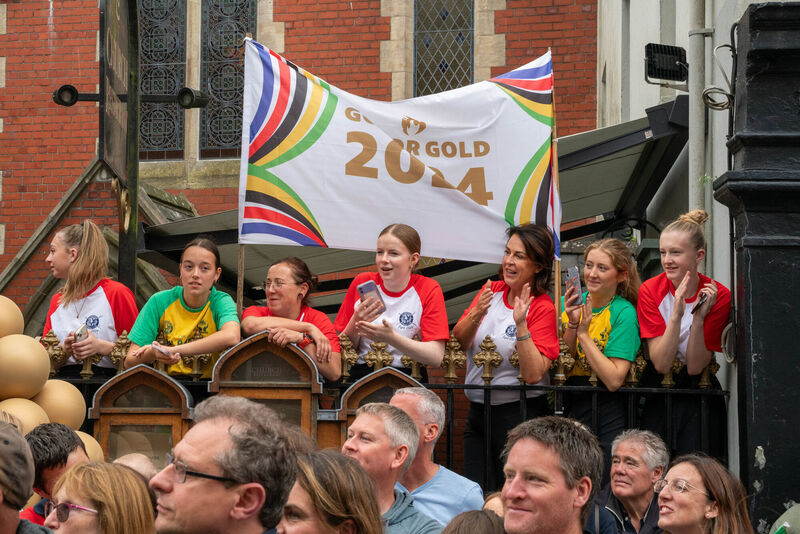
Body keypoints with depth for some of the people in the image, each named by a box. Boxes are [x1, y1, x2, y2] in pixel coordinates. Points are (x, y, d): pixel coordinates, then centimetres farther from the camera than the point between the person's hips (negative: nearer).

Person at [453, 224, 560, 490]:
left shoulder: (543, 309, -11)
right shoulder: (491, 291, 5)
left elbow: (533, 374, -19)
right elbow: (457, 341, 1)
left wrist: (521, 324, -26)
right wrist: (476, 314, -16)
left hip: (519, 414, -5)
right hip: (477, 410, 5)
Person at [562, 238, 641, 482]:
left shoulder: (624, 313, -11)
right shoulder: (574, 301, 4)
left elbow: (614, 380, -19)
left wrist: (584, 333, -16)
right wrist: (572, 324, -13)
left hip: (606, 415, -5)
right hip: (569, 405, 5)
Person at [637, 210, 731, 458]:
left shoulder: (719, 296, -10)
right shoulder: (650, 291, -8)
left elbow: (695, 367, -12)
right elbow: (661, 363, -16)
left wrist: (699, 317, -24)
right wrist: (676, 314, -26)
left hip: (697, 394, 0)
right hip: (657, 394, 1)